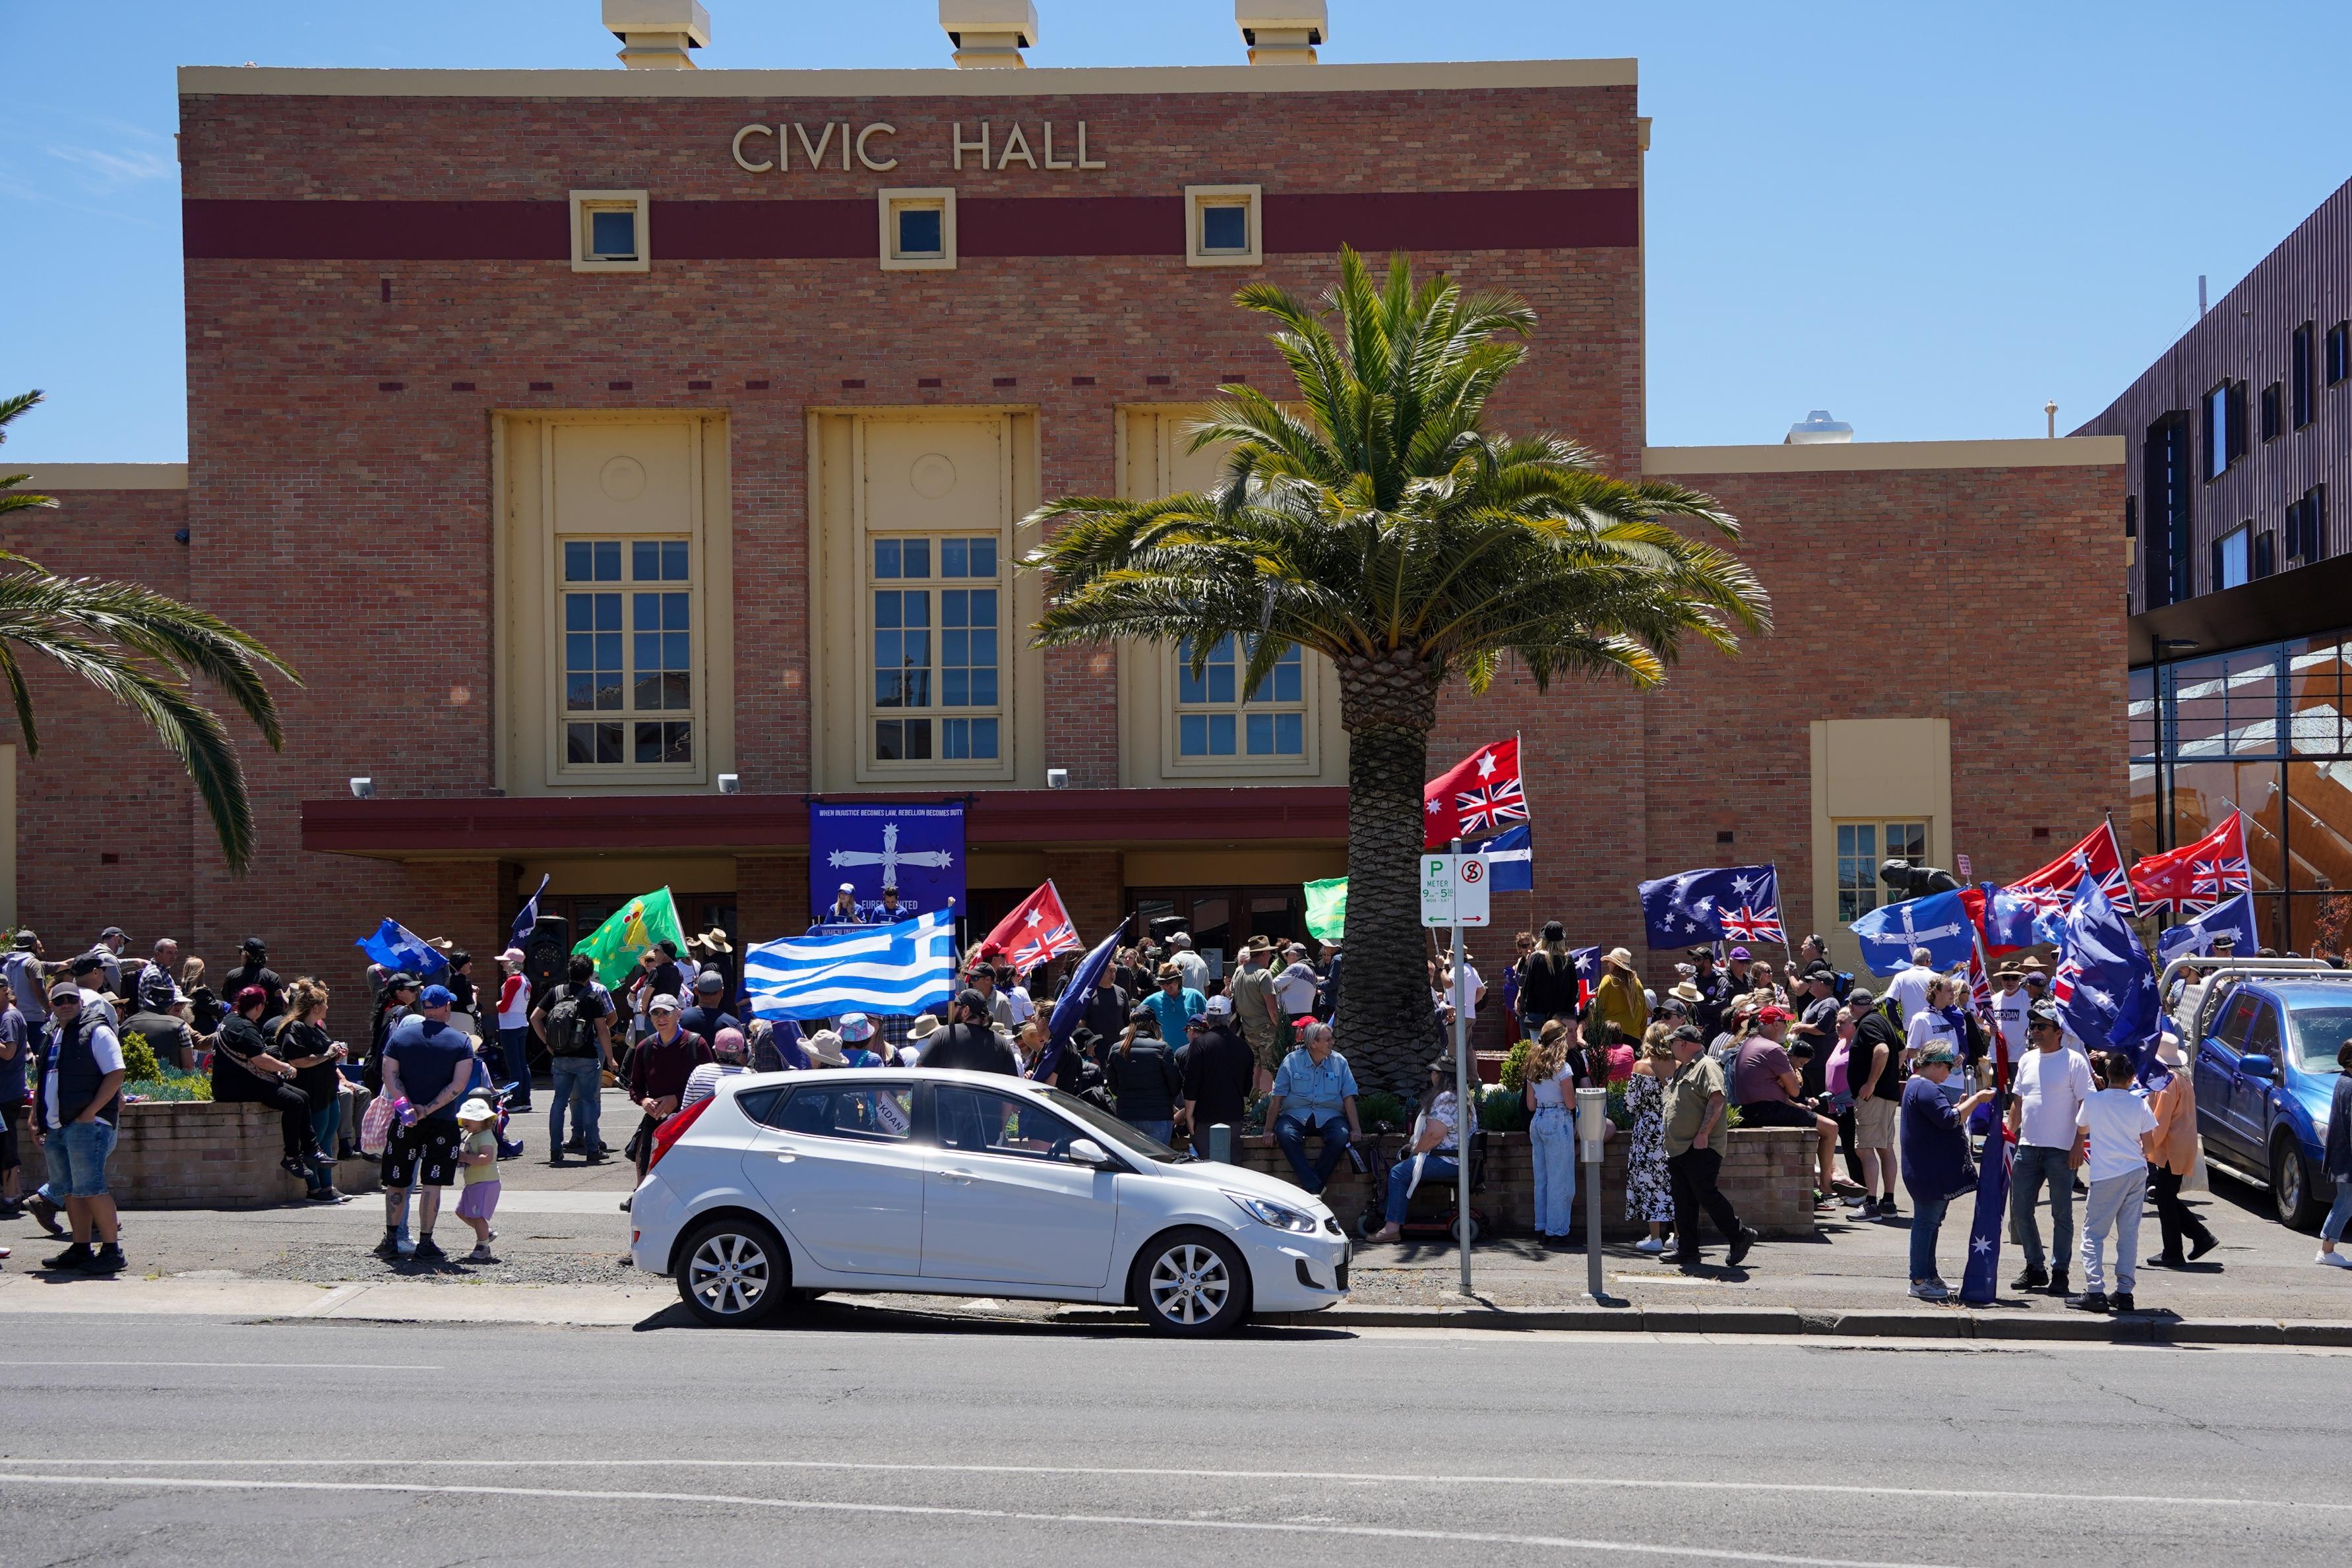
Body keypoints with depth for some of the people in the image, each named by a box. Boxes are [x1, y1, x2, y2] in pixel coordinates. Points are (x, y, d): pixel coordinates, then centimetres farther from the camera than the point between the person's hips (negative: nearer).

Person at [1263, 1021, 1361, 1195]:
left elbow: (1348, 1098, 5)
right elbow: (1277, 1098, 1)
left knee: (1341, 1137, -32)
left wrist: (1355, 1128, -5)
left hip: (1329, 1117, 1)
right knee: (1286, 1134, -34)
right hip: (1295, 1115, -1)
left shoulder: (1339, 1062, 6)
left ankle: (1313, 1185, -22)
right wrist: (1269, 1129, -4)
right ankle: (1314, 1187, -35)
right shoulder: (1292, 1061, 1)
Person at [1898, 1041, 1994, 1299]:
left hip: (1934, 1172, 11)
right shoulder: (1925, 1089, -17)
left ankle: (1929, 1275, 23)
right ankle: (1919, 1280, -2)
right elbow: (1949, 1119, -24)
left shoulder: (1917, 1086, 19)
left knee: (1930, 1223, 16)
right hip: (1929, 1172, -11)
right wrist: (1976, 1099, -17)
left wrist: (1964, 1104, 14)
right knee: (1926, 1222, -6)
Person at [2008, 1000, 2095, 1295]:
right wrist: (2008, 1133, 13)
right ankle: (2035, 1268, 18)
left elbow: (2086, 1105, -8)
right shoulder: (2027, 1060, 13)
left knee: (2062, 1213, 2)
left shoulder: (2074, 1062, -6)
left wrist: (2078, 1146, -13)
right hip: (2028, 1147, 6)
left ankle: (2060, 1272, 8)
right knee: (2020, 1209, 6)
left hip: (2061, 1150, -6)